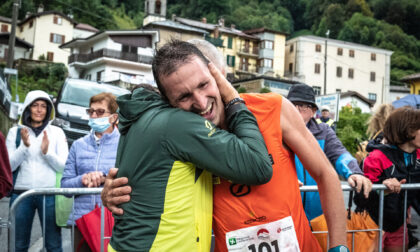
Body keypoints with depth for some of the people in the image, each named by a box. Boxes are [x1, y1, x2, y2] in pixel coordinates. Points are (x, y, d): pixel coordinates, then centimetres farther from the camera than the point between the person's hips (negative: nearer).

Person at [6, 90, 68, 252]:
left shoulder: (57, 132, 6)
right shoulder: (15, 132, 9)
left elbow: (63, 166, 0)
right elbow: (9, 165, 1)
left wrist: (47, 151, -17)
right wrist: (24, 146, -14)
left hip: (49, 193, -1)